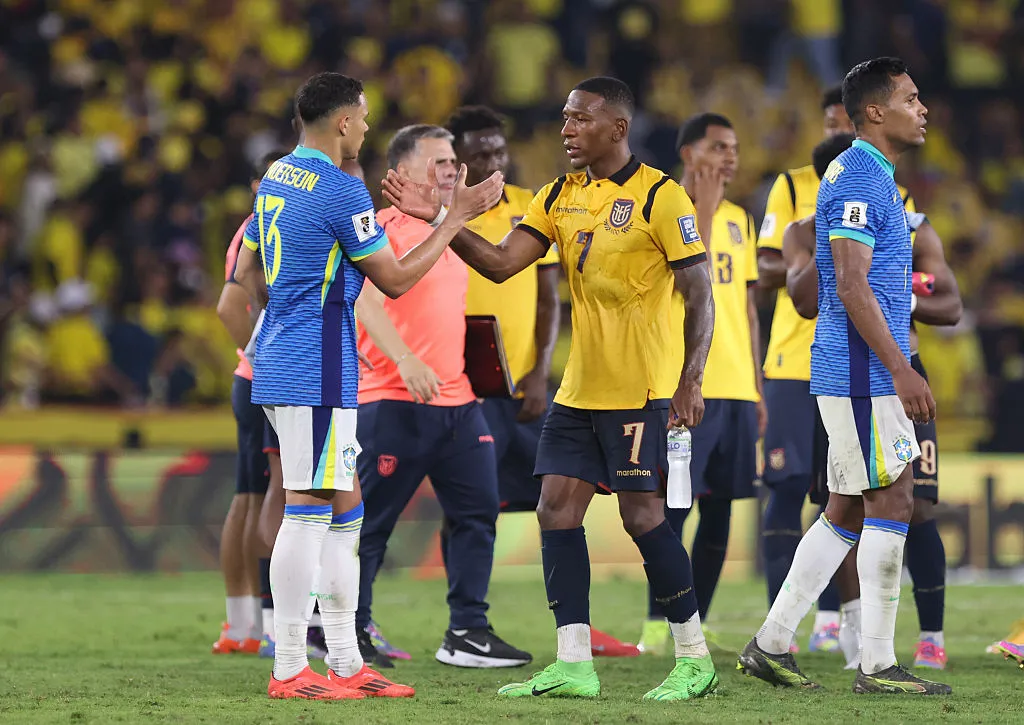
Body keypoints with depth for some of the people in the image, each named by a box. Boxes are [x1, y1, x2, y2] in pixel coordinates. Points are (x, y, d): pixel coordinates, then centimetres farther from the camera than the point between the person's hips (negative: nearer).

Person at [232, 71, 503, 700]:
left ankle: (346, 664, 15)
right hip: (317, 372, -10)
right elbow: (395, 280, -9)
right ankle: (289, 671, -6)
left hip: (280, 361, 10)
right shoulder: (342, 190, -14)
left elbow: (248, 273, 21)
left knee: (344, 508, 12)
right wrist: (457, 216, -2)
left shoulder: (275, 179, 14)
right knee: (310, 509, -7)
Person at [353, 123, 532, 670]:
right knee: (370, 521, -1)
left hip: (456, 401, 8)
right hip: (393, 402, -8)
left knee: (478, 510, 2)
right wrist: (406, 362, -31)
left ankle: (467, 633, 6)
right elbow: (365, 299, -21)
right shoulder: (383, 229, -8)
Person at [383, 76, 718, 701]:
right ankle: (573, 666, 5)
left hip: (642, 390, -7)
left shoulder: (660, 197, -10)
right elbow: (501, 263, 3)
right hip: (580, 388, 7)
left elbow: (700, 297, -10)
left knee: (643, 514, -7)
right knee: (556, 508, 1)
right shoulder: (560, 197, 10)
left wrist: (690, 381, -18)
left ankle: (695, 660, 4)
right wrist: (441, 221, -10)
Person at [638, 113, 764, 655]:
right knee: (675, 505, -7)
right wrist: (704, 208, -15)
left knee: (720, 506, 6)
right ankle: (657, 623, 0)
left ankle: (696, 622, 11)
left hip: (736, 386, 7)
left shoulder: (738, 219, 17)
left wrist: (757, 386, 16)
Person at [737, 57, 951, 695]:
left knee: (847, 513, 11)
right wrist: (902, 370, -22)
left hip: (861, 374, 10)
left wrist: (899, 366, 23)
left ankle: (771, 644, 13)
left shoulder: (871, 177, 18)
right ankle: (878, 665, -5)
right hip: (864, 373, -10)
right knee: (891, 503, -8)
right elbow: (852, 287, -20)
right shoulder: (859, 177, -14)